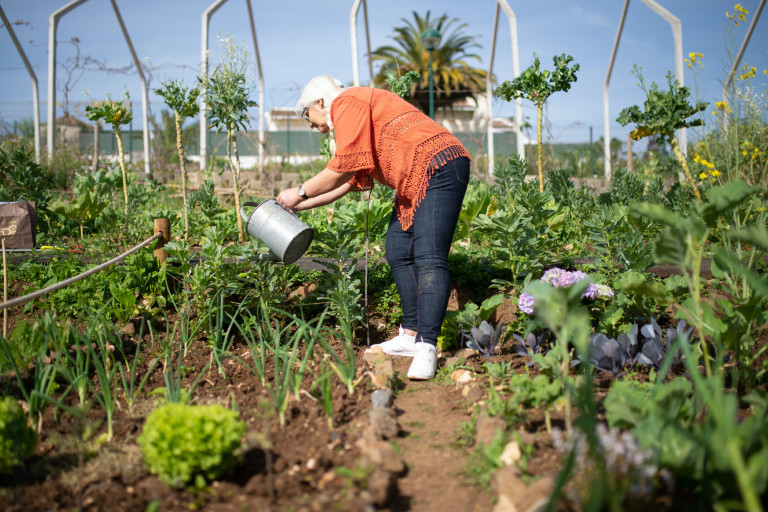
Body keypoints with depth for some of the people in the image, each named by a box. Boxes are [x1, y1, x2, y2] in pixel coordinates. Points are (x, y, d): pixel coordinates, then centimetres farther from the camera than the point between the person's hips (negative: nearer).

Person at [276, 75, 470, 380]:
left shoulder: (347, 102, -5)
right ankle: (411, 335, 16)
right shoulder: (352, 113, 26)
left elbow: (345, 167, -14)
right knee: (398, 252, 11)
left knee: (428, 259, -19)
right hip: (413, 184, 11)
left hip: (438, 169, -11)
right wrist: (301, 205, 27)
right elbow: (349, 181, 28)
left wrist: (300, 192, -2)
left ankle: (426, 348, -23)